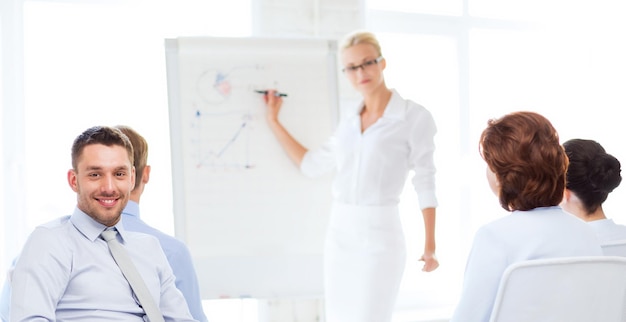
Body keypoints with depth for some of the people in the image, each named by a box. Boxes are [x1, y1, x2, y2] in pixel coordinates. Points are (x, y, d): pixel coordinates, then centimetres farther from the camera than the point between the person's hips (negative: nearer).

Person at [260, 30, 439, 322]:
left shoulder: (414, 117, -6)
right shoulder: (349, 122, 13)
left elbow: (425, 183, -5)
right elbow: (311, 164, 20)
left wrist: (430, 245, -7)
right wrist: (273, 120, 21)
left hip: (380, 238, -6)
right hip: (339, 235, 6)